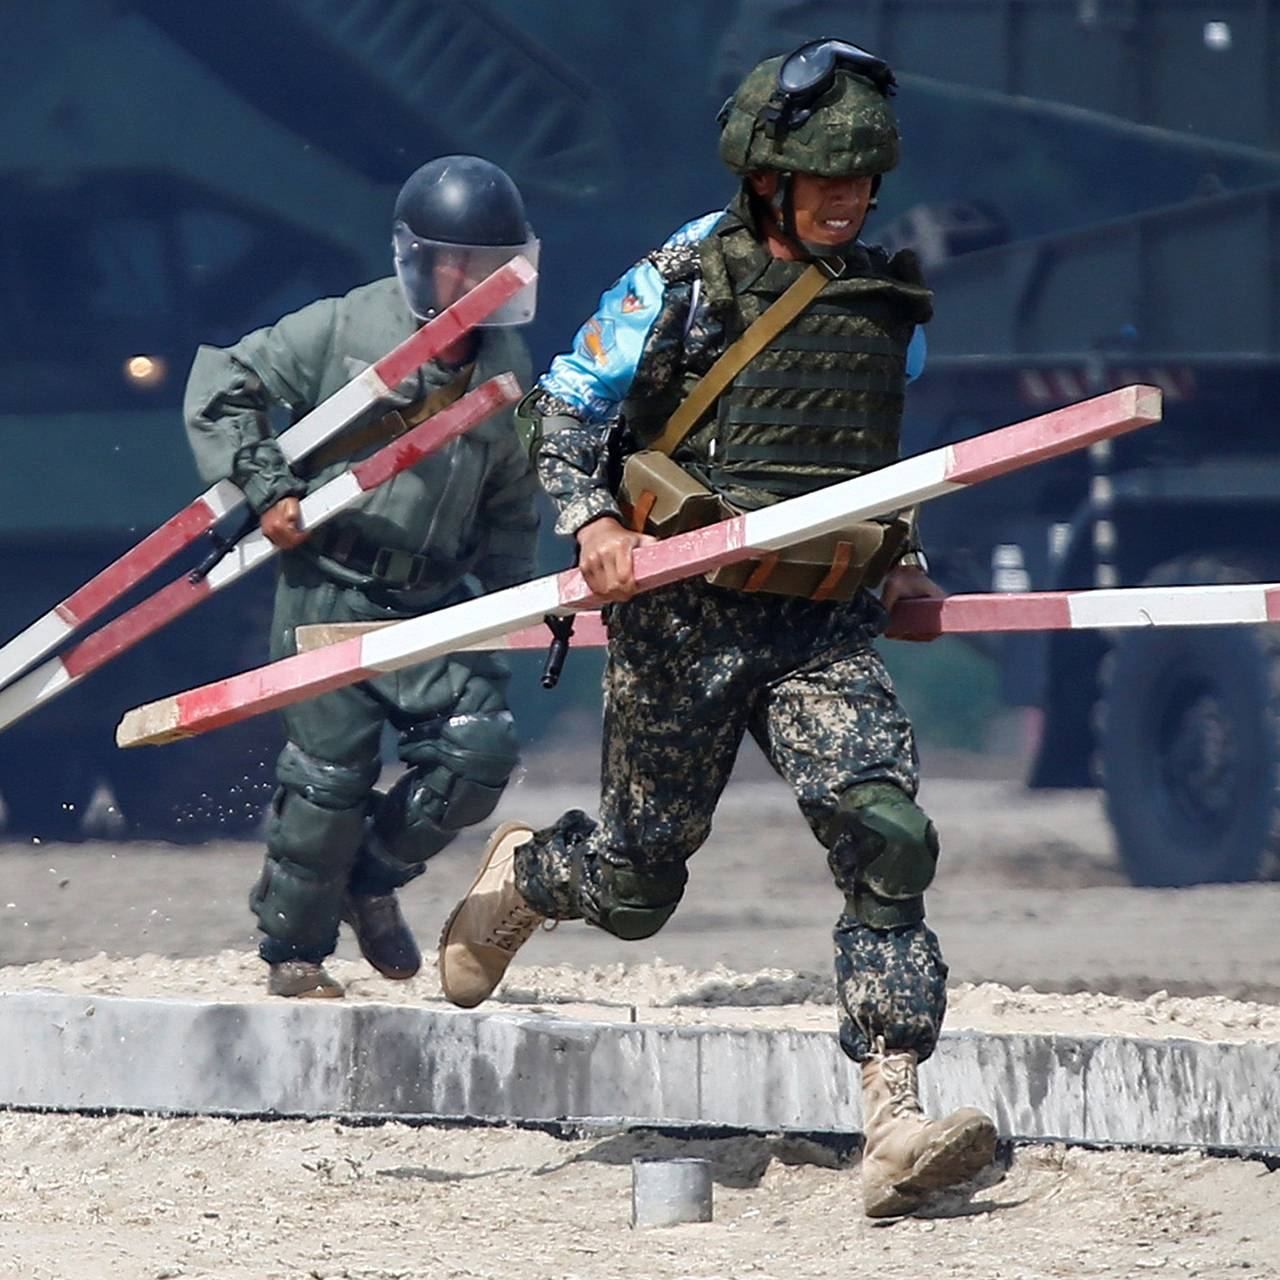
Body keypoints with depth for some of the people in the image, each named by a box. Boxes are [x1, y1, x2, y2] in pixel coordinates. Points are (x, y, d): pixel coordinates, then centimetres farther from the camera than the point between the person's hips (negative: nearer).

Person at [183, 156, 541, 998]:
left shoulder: (509, 369, 8)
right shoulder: (344, 330, -7)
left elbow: (510, 502, 19)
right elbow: (221, 385, -2)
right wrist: (265, 488, -9)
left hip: (432, 600, 4)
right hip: (332, 590, -4)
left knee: (478, 752, -12)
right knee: (332, 768, -6)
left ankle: (373, 875, 15)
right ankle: (293, 945, 14)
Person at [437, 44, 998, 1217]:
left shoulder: (890, 303, 11)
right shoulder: (682, 282, -4)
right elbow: (571, 406, -1)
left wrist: (897, 554, 18)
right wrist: (592, 519, -17)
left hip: (827, 627, 3)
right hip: (689, 616, -3)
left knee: (887, 838, -20)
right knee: (638, 880, 7)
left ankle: (895, 1128, -26)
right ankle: (519, 875, 45)